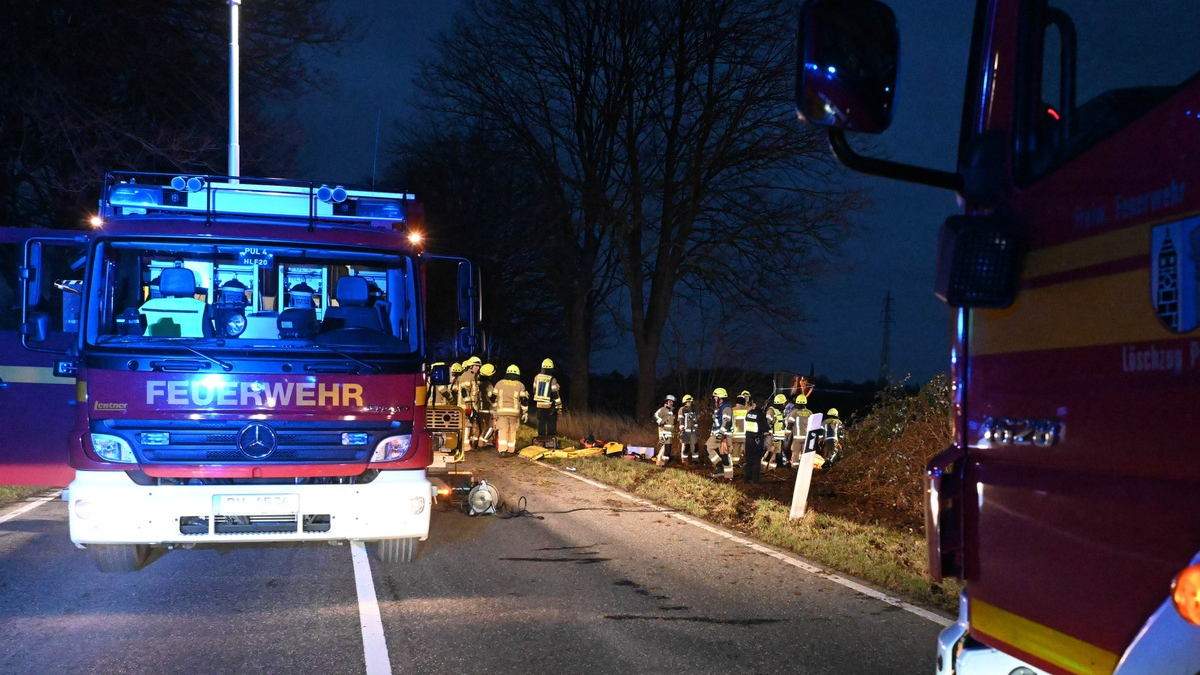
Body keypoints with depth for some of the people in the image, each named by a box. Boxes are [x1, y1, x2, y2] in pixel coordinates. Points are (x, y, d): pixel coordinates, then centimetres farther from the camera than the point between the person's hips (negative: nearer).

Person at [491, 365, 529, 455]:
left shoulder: (499, 383, 7)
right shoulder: (520, 385, 3)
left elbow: (494, 397, 12)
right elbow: (524, 400, 1)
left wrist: (494, 409, 26)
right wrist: (525, 413, 9)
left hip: (501, 411, 0)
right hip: (514, 412, 0)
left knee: (503, 431, -5)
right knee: (512, 431, 10)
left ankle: (502, 450, -18)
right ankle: (511, 450, 14)